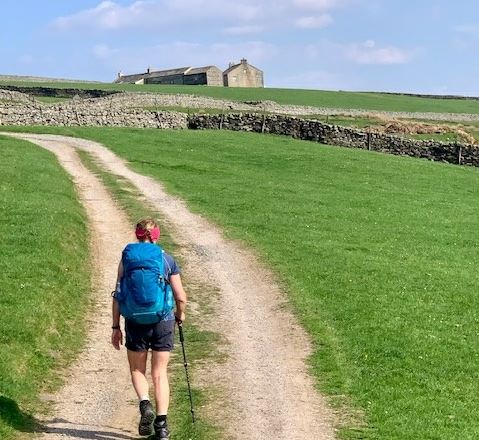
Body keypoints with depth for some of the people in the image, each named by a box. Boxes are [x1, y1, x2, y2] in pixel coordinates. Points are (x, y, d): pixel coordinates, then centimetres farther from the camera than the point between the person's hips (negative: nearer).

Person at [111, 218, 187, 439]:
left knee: (137, 370, 18)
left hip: (136, 322, 0)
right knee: (160, 374, 11)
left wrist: (115, 326, 4)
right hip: (163, 321, 1)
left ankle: (145, 404, -8)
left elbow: (118, 295, -3)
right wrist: (180, 314, 20)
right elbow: (181, 298, 0)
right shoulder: (168, 260, 1)